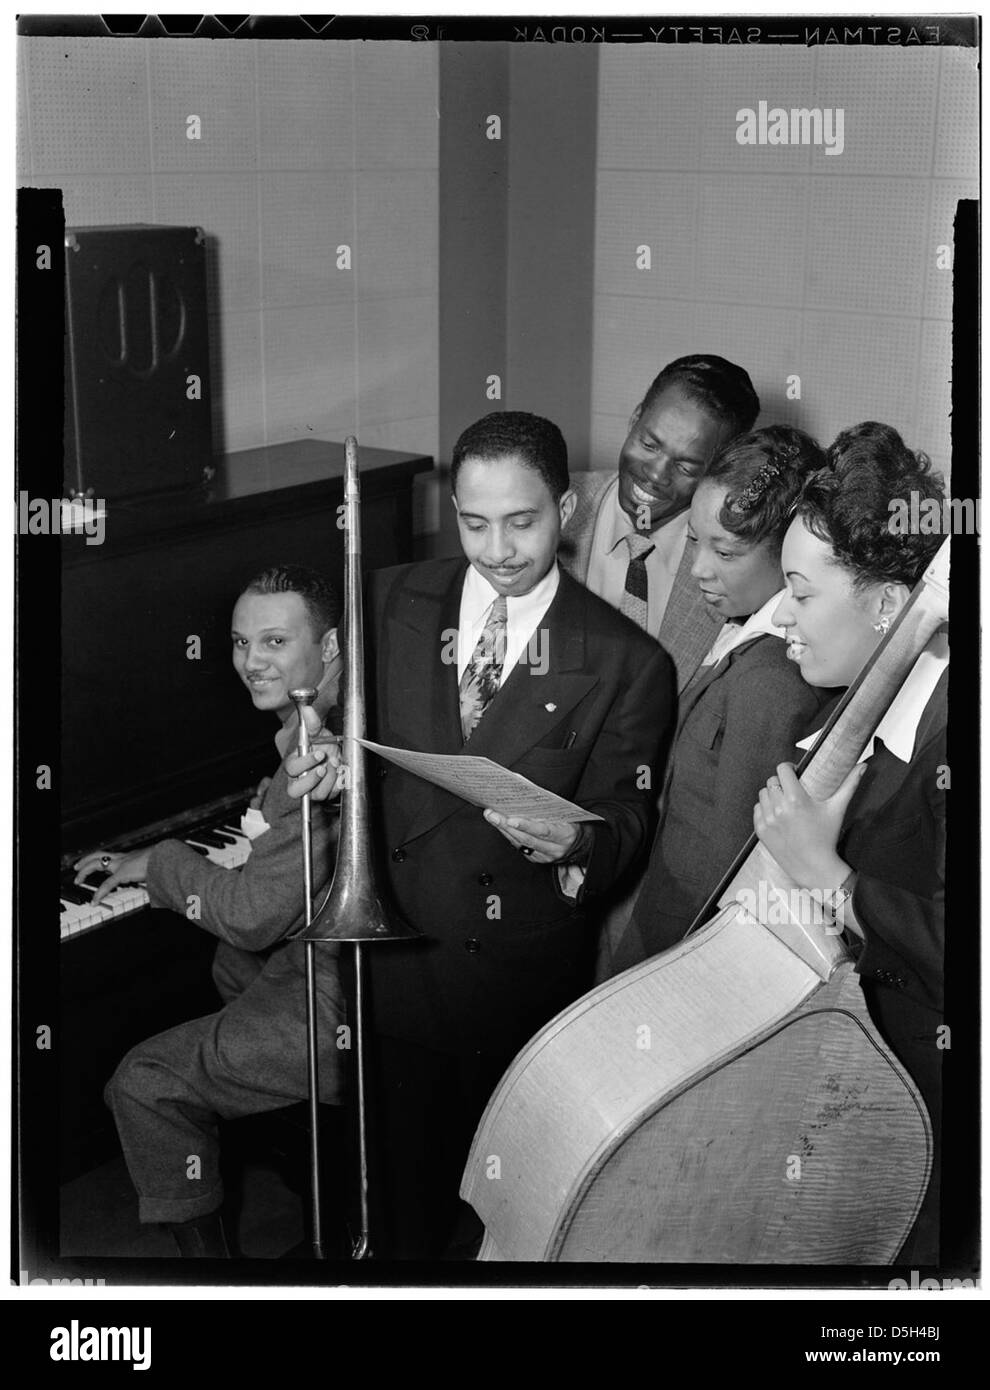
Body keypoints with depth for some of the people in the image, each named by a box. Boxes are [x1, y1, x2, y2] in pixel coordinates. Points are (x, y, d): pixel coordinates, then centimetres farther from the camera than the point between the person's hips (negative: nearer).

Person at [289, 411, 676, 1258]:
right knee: (405, 1185, 13)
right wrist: (320, 756, -10)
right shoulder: (391, 603, 4)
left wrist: (573, 842, -28)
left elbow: (623, 822, -6)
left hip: (524, 975, -2)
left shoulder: (628, 664, -5)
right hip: (390, 954, 2)